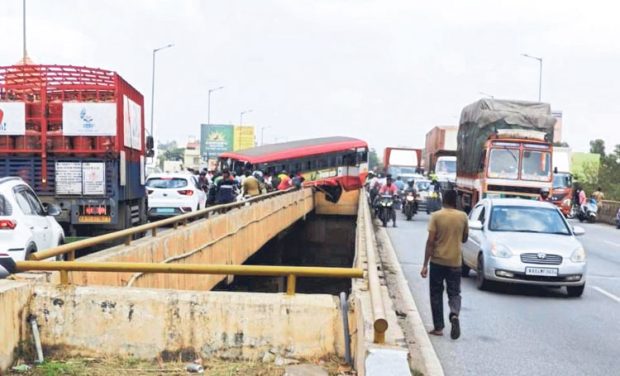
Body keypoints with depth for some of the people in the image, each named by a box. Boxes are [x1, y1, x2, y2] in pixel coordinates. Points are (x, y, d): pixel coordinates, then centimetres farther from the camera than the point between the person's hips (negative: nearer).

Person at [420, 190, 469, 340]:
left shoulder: (436, 216, -9)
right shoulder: (463, 217, 0)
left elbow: (430, 241, -11)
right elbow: (464, 239, 11)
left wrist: (425, 264, -8)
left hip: (438, 261, -2)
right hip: (455, 261, 2)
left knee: (436, 294, 10)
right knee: (454, 292, 11)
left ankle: (438, 327, 11)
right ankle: (454, 314, -18)